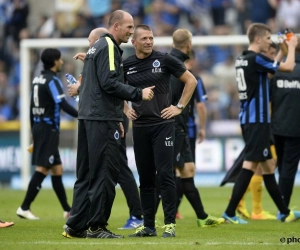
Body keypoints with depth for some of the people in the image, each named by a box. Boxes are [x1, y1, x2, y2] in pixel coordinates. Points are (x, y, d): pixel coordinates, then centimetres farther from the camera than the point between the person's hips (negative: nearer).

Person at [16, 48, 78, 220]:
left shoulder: (38, 80, 13)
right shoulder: (52, 80, -12)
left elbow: (32, 107, 18)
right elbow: (62, 104, -22)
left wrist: (34, 132, 23)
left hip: (39, 127, 9)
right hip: (49, 129, -9)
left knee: (57, 170, 12)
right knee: (42, 169, -10)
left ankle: (67, 209, 17)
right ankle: (24, 208, -13)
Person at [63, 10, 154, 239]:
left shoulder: (97, 47, 20)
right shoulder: (108, 48, -10)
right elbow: (109, 83, -20)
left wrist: (116, 118, 23)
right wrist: (139, 94, -14)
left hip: (88, 117, 10)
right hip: (102, 120, -10)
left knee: (86, 173, 10)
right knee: (105, 173, -6)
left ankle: (76, 226, 10)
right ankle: (96, 226, -5)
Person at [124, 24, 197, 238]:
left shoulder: (164, 60, -4)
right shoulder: (127, 65, 5)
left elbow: (191, 81, 3)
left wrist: (180, 107, -2)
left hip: (162, 124, -3)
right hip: (139, 127, 4)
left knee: (165, 174, -10)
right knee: (145, 178, 7)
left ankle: (170, 224, -6)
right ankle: (148, 225, 13)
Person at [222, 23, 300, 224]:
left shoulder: (243, 59, 12)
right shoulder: (255, 59, -15)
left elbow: (270, 68, 28)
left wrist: (283, 50, 23)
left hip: (249, 119, 10)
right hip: (257, 120, -10)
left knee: (268, 165, 14)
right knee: (250, 165, -10)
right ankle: (230, 213, -11)